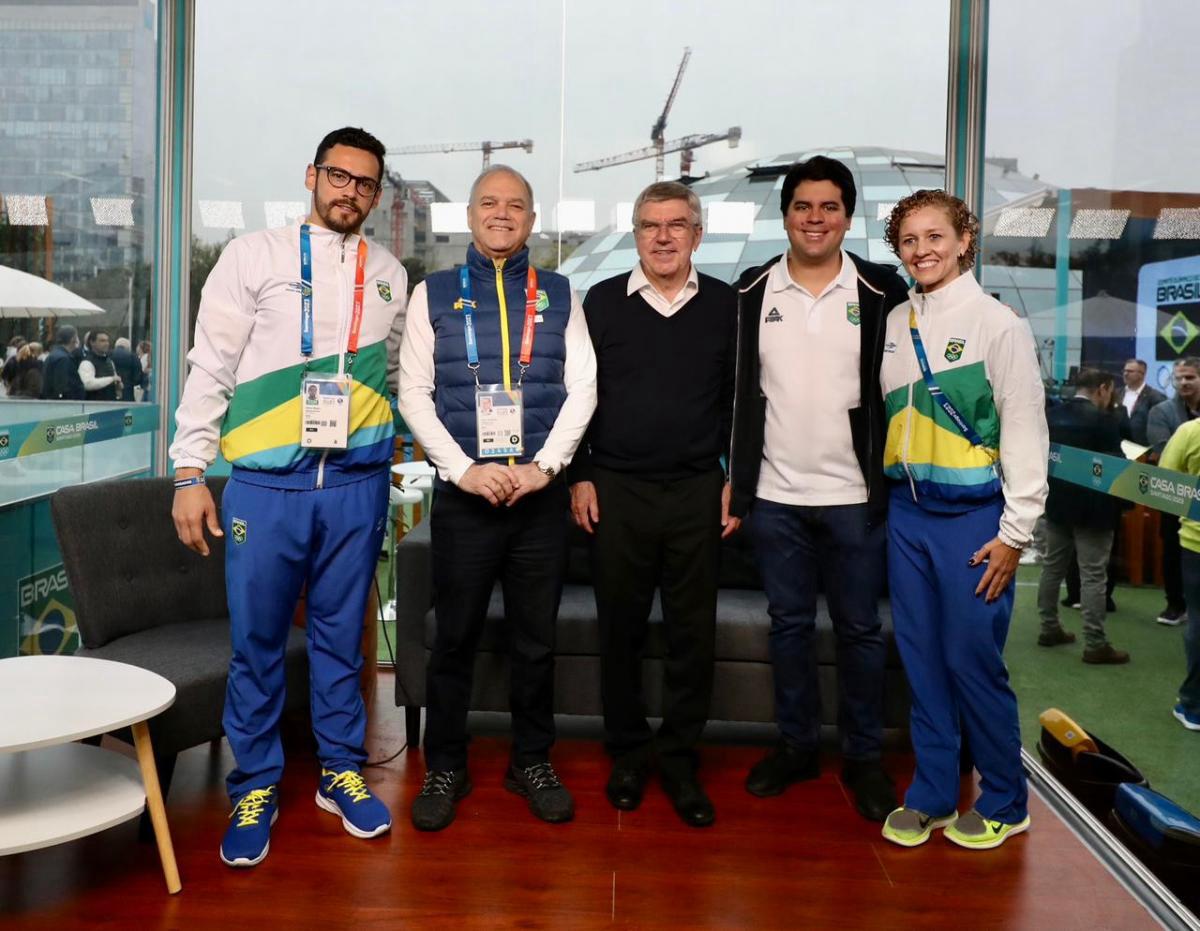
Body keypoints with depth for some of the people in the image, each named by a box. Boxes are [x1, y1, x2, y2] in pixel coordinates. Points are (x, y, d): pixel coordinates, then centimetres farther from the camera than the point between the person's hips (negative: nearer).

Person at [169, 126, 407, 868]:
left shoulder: (389, 275, 11)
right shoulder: (255, 255, 0)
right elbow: (211, 367, -2)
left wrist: (382, 451, 13)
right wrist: (191, 472, -6)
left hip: (358, 483, 3)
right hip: (267, 480, -2)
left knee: (341, 636, 12)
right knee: (257, 642, 5)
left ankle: (341, 771, 27)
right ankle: (255, 788, 21)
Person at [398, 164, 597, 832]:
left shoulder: (559, 295, 9)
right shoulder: (434, 294, 6)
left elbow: (582, 386, 3)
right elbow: (414, 393, 0)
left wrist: (545, 465, -10)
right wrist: (466, 470, -11)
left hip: (541, 492, 1)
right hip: (464, 492, -1)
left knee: (538, 638, 10)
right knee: (455, 638, 6)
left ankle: (533, 763, 26)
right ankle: (445, 769, 23)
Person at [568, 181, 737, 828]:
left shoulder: (725, 305, 4)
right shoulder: (602, 302, 4)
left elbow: (739, 401, 7)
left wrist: (736, 479, 2)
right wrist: (580, 476, 1)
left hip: (698, 492, 0)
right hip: (617, 489, 0)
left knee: (693, 630, 6)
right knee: (620, 628, 8)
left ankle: (680, 759, 20)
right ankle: (627, 754, 24)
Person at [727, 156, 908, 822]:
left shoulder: (881, 291, -1)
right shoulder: (753, 292, 4)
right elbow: (738, 392, 5)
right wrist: (735, 483, 2)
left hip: (855, 495, -1)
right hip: (775, 494, 2)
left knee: (859, 629, 8)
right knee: (789, 624, 12)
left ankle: (864, 757, 23)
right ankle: (796, 745, 27)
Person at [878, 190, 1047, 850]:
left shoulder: (997, 323, -7)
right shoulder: (894, 325, 8)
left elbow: (1026, 430, -8)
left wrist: (1015, 532, -11)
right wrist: (890, 491, 4)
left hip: (972, 515, -5)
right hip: (907, 512, 5)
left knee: (973, 661, 0)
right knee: (922, 660, 11)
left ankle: (1003, 803, 20)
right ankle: (932, 795, 25)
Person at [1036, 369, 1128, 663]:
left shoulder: (1051, 415, 3)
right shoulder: (1102, 420, -16)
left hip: (1057, 503, 7)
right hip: (1092, 508, -7)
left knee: (1053, 567, 15)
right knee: (1093, 575, -2)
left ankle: (1049, 629, 25)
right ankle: (1095, 644, 0)